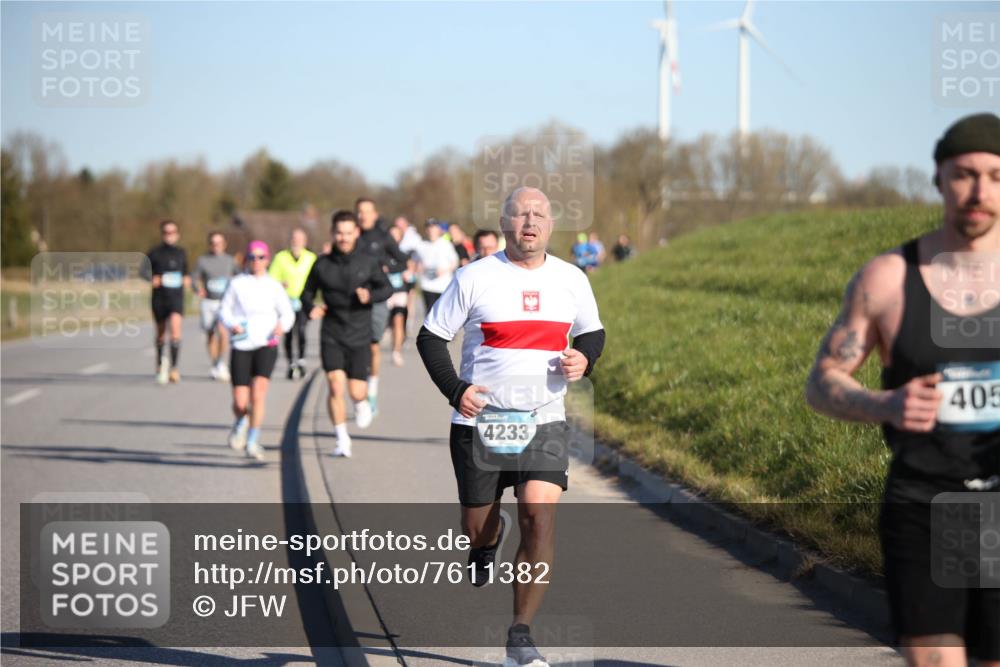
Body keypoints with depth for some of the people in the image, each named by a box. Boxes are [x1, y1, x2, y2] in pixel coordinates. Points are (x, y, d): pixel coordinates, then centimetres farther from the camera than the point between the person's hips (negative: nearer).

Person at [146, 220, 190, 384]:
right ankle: (160, 364, 36)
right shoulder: (154, 254, 0)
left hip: (176, 297, 0)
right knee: (161, 332, 12)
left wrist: (186, 279, 2)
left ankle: (174, 367, -20)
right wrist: (151, 279, -11)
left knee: (175, 328, -21)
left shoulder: (181, 253, 8)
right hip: (159, 297, 0)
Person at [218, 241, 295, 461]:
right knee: (240, 402, -3)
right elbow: (224, 310, 9)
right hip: (241, 346, 0)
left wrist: (282, 326, -11)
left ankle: (253, 442, -8)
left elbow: (287, 313, 11)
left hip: (266, 345, 0)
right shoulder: (237, 283, 4)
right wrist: (231, 325, -11)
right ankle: (241, 423, 33)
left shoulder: (274, 286, 5)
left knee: (258, 391, -19)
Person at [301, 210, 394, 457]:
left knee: (356, 391, -2)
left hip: (360, 337, 0)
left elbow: (387, 288, 5)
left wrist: (370, 295, -16)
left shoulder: (368, 263, -1)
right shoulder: (322, 265, 0)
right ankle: (342, 440, 0)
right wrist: (310, 308, -10)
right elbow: (308, 291, 12)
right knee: (336, 387, -14)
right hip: (331, 337, 0)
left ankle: (362, 403, 37)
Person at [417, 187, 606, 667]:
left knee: (540, 517, -17)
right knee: (475, 528, 7)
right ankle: (489, 540, 49)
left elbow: (593, 332, 20)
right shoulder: (474, 277, -4)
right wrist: (455, 390, -13)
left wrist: (585, 359, -3)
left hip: (544, 422, 1)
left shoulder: (571, 280, 5)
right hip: (480, 421, -1)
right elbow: (431, 337, 1)